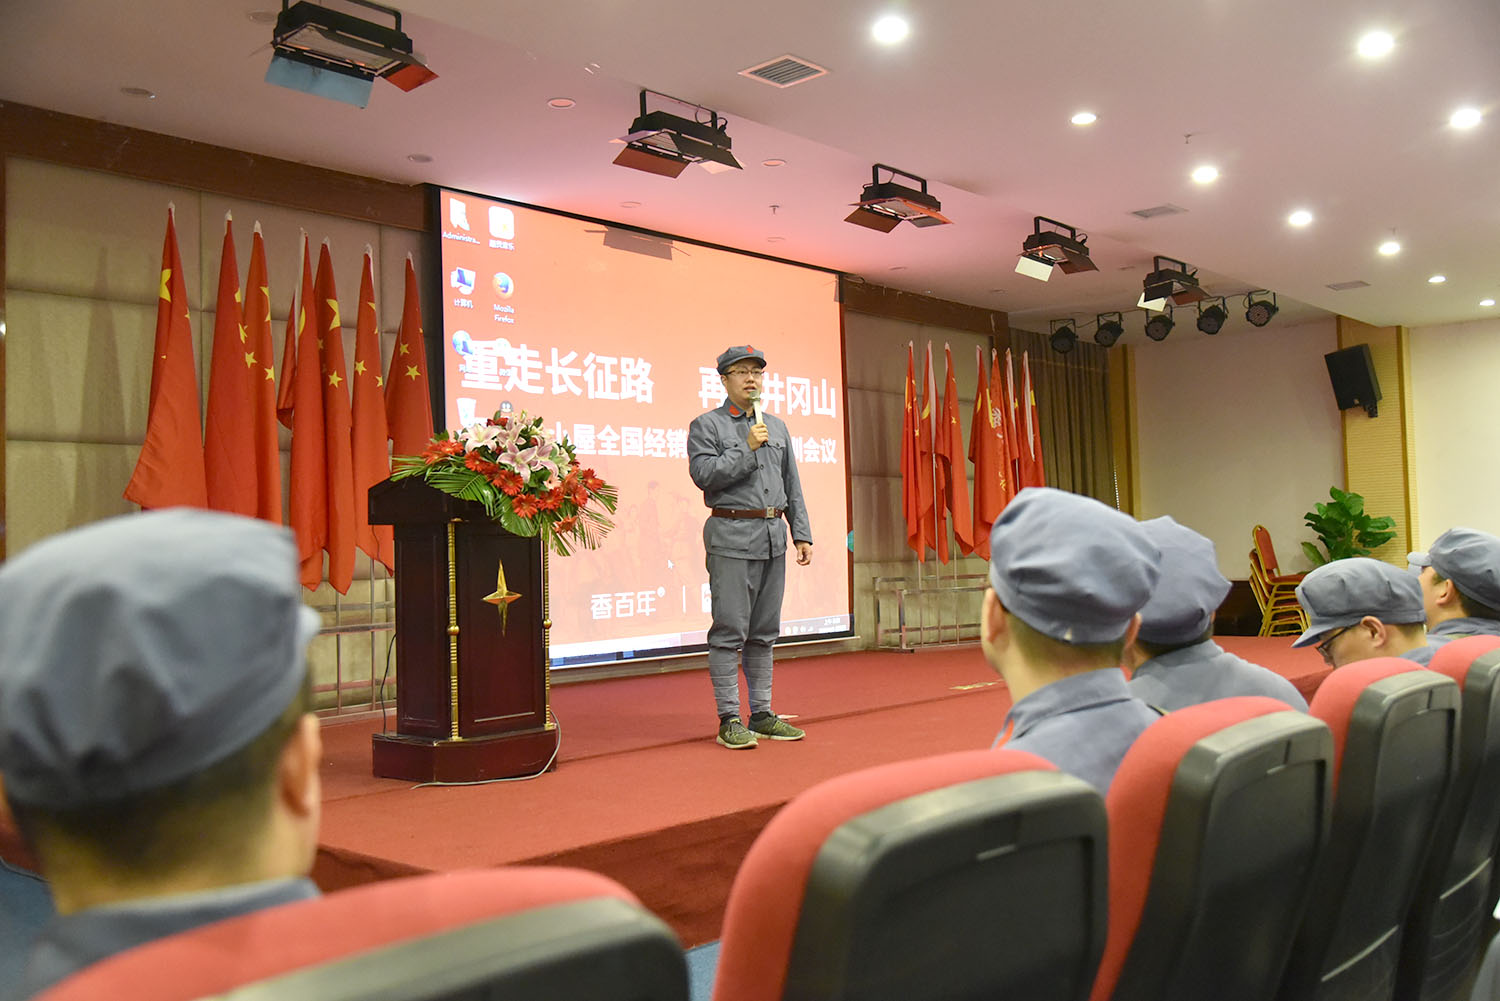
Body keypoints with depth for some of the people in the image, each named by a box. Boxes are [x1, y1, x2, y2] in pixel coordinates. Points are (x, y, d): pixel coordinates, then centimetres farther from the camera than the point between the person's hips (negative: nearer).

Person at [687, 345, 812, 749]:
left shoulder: (777, 427, 18)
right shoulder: (706, 425, 2)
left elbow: (792, 487, 17)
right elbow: (704, 474, -13)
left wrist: (802, 534, 10)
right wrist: (748, 449, -12)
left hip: (773, 538, 6)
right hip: (732, 537, -6)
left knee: (764, 632, 9)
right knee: (729, 631, -6)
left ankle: (762, 715, 16)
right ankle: (730, 721, -1)